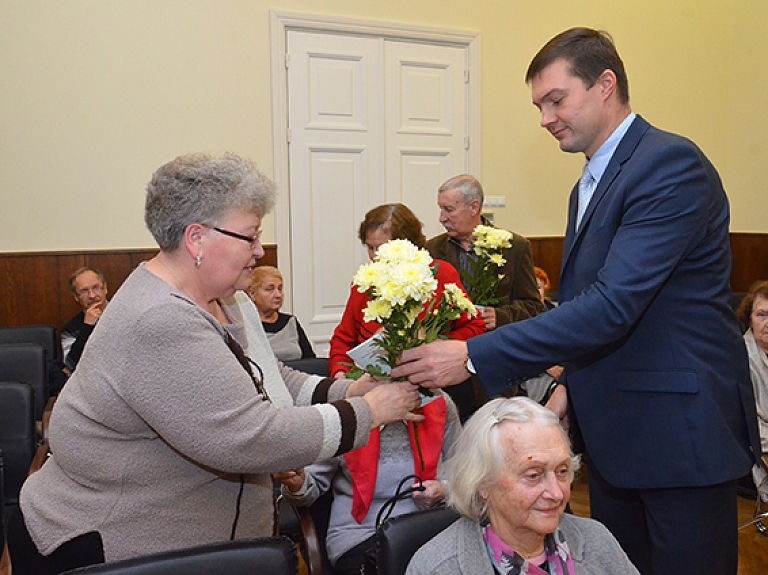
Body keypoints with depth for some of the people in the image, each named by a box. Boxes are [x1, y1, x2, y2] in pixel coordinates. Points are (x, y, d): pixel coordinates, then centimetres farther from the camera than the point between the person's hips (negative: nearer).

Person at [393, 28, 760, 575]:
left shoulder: (671, 164, -17)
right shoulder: (590, 186, 13)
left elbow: (613, 305, -27)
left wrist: (474, 356, -27)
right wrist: (574, 386, 6)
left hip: (682, 431, -8)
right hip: (612, 430, 9)